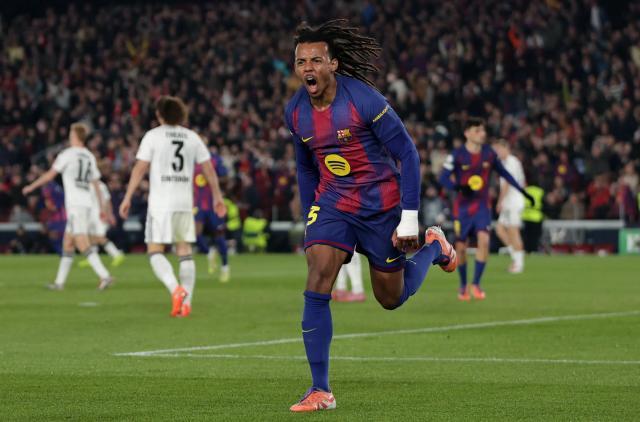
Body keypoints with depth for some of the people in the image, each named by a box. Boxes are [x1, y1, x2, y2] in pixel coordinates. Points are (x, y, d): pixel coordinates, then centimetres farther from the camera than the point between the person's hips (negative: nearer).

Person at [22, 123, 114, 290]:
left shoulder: (68, 154, -4)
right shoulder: (90, 157, 15)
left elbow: (50, 175, 0)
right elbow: (96, 183, 16)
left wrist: (31, 187, 13)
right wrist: (101, 208, 19)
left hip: (75, 204, -8)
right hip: (86, 204, 8)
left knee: (82, 243, -14)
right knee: (67, 243, 13)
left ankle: (105, 276, -25)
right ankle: (59, 282, 15)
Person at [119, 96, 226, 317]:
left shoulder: (153, 136, -2)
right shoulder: (192, 137, 10)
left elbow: (140, 168, -6)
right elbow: (208, 169, 11)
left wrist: (127, 198, -3)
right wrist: (217, 196, 21)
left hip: (160, 203, -4)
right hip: (185, 202, 4)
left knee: (155, 251, -1)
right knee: (185, 252, 8)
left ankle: (176, 289, -24)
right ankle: (186, 303, 3)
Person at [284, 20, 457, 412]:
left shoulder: (364, 99, -20)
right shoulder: (295, 111, -3)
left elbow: (407, 154, -15)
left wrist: (409, 218, -17)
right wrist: (310, 219, 14)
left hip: (381, 205, -3)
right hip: (331, 203, 3)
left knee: (391, 298, 9)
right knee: (317, 283, -17)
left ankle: (434, 247, 40)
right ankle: (321, 391, -13)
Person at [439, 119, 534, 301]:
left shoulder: (489, 153, -1)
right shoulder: (457, 155, -11)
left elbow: (504, 173, 12)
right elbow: (443, 178, -13)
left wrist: (522, 191, 13)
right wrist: (458, 187, -33)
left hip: (482, 205, 1)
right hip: (462, 207, -1)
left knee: (484, 239, -20)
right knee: (461, 246, 4)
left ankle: (476, 284, -12)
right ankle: (463, 286, 26)